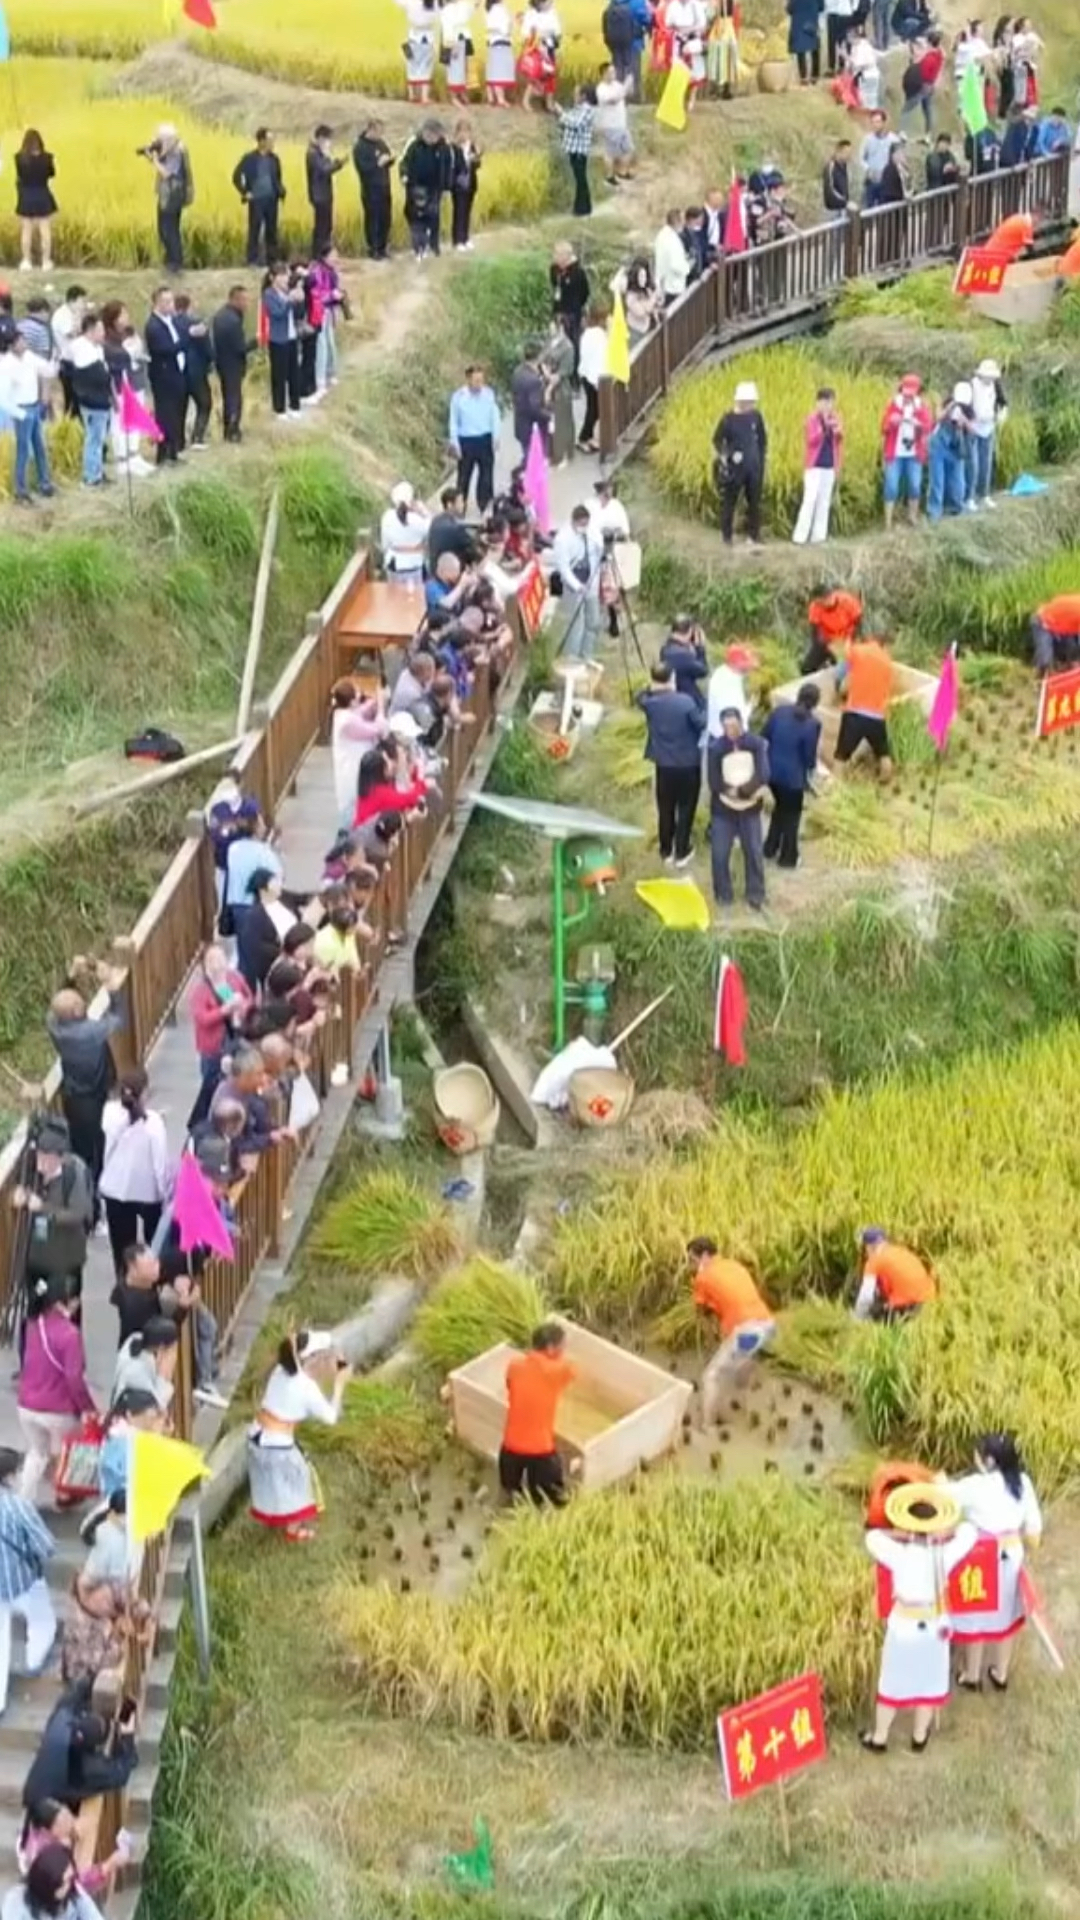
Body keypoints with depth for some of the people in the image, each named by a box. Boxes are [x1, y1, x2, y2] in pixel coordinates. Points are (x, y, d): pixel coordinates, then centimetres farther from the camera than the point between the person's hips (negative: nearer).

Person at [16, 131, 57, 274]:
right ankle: (46, 262, 11)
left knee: (26, 231, 9)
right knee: (45, 230, 8)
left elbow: (19, 176, -1)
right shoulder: (46, 157, -13)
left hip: (26, 198, 0)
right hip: (43, 197, 0)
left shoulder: (20, 158, -13)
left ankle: (26, 262, 12)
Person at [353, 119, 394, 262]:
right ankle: (373, 250, 5)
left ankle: (383, 248, 21)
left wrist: (389, 159, -6)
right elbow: (363, 167, -20)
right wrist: (378, 163, -22)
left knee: (386, 218, 9)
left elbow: (388, 162, 17)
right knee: (372, 219, -2)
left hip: (385, 188, 7)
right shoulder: (360, 147, -11)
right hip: (371, 189, -7)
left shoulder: (381, 144, 12)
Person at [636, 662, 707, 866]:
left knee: (665, 810, 17)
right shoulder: (685, 701, -23)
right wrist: (703, 712, 9)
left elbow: (640, 699, 14)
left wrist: (651, 687, 9)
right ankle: (682, 853, 18)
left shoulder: (649, 702, -12)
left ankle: (666, 852, 27)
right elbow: (701, 724, -9)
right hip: (688, 764, -3)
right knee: (686, 808, 12)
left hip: (664, 765, 3)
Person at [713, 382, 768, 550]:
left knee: (755, 502, 7)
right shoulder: (728, 418, -10)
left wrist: (762, 457, 11)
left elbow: (762, 438, 14)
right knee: (729, 501, 3)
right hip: (734, 467, -4)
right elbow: (717, 440, -4)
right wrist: (725, 455, -17)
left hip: (754, 467, 4)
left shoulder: (755, 415, 2)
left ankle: (753, 536, 17)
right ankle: (726, 536, 14)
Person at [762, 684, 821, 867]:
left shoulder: (779, 710, -5)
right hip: (792, 775, -5)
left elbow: (764, 736, 3)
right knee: (791, 813, 16)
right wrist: (809, 777, 7)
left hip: (771, 770, 5)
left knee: (780, 806, 28)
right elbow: (809, 755, -12)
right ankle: (788, 857, 25)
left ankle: (770, 848, 37)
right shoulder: (812, 724, -18)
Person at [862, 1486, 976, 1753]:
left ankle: (879, 1738, 31)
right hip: (934, 1626, 1)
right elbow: (968, 1530, -4)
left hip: (904, 1626, -1)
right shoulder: (945, 1556, -21)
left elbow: (873, 1537, -7)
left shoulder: (899, 1555, -25)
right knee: (929, 1681, 20)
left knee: (893, 1683, 16)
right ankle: (919, 1737, 37)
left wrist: (903, 1535, -4)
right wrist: (942, 1533, -5)